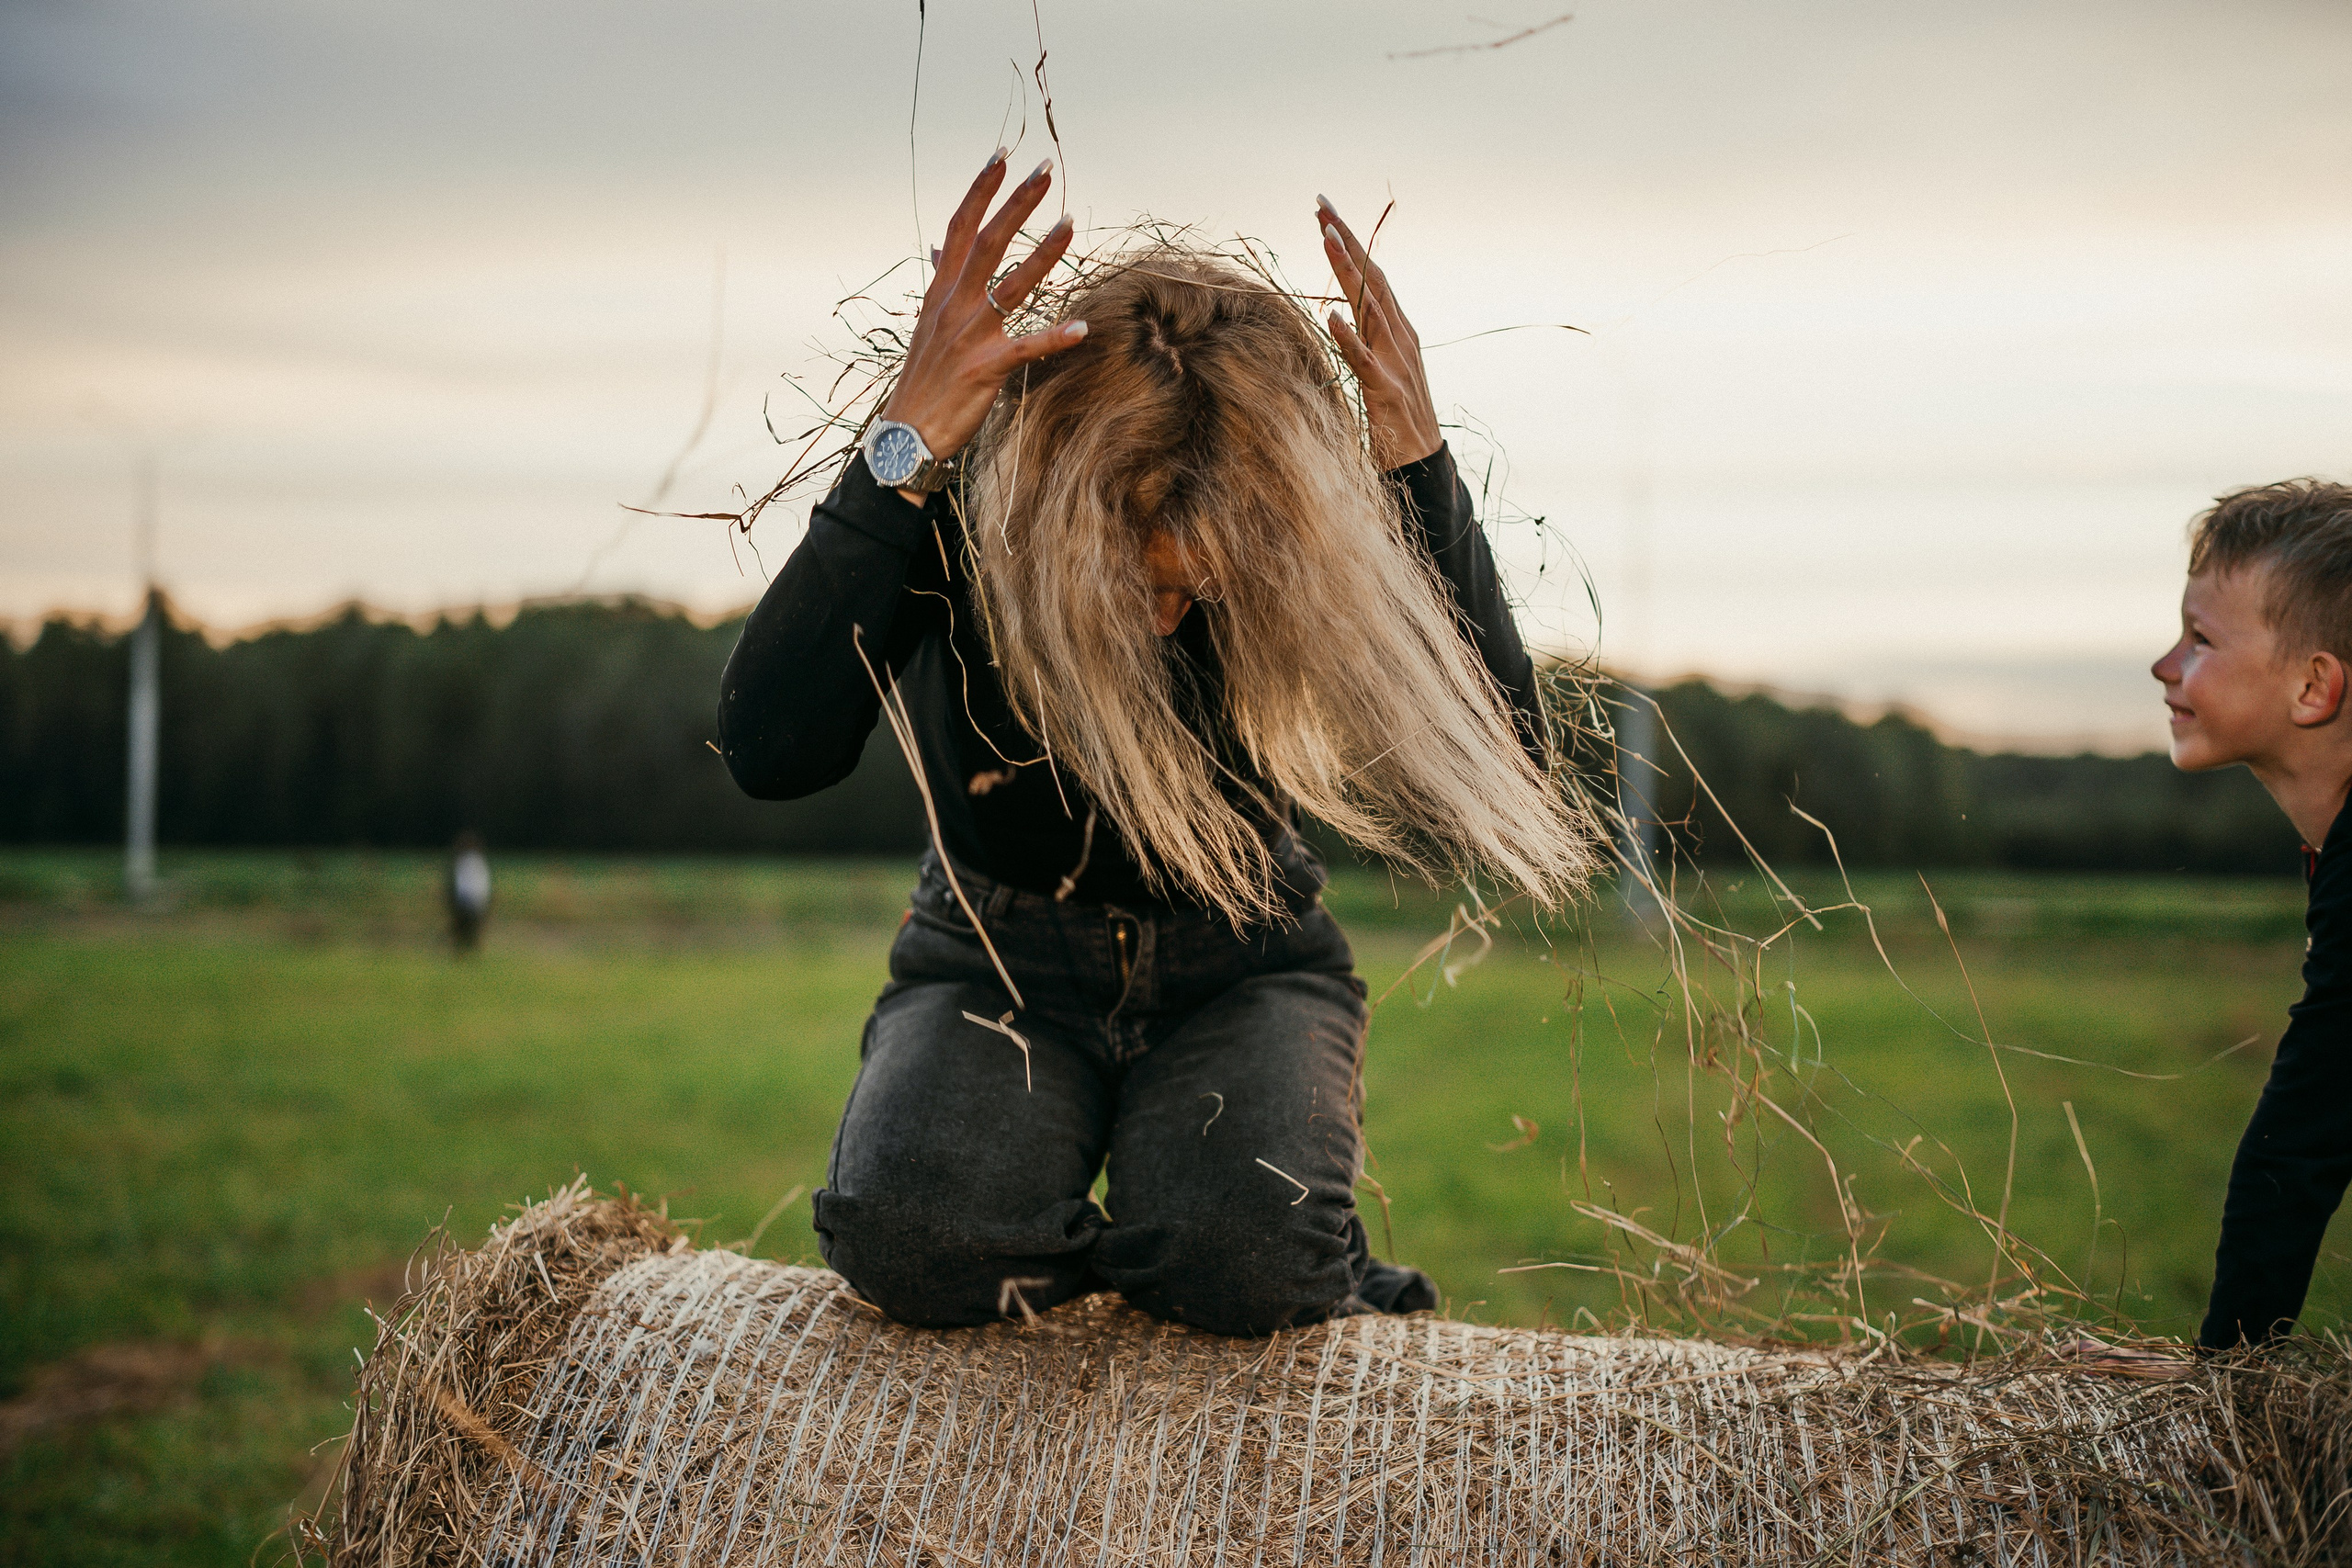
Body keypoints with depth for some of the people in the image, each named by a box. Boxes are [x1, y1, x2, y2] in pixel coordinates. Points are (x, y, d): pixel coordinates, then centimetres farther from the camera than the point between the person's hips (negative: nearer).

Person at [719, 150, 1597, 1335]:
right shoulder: (962, 502, -22)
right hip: (998, 963, 1)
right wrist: (903, 450, -41)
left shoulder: (1307, 537, -19)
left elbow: (1484, 793, -29)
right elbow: (769, 752, -35)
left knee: (1249, 1253, -32)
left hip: (1239, 963, 0)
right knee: (905, 1235, -31)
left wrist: (1421, 473, -34)